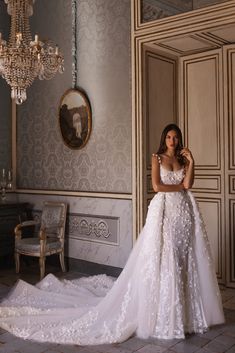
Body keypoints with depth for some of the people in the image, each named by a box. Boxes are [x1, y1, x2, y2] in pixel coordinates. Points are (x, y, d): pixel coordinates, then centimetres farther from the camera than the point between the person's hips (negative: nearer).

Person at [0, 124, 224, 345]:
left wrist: (191, 162, -6)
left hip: (183, 210, 5)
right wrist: (179, 187, -3)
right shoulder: (157, 158, 1)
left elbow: (188, 184, 0)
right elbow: (157, 186, -11)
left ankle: (186, 310, 19)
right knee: (160, 258, -3)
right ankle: (160, 314, 8)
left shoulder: (183, 159, 14)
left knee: (183, 258, 7)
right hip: (163, 209, -5)